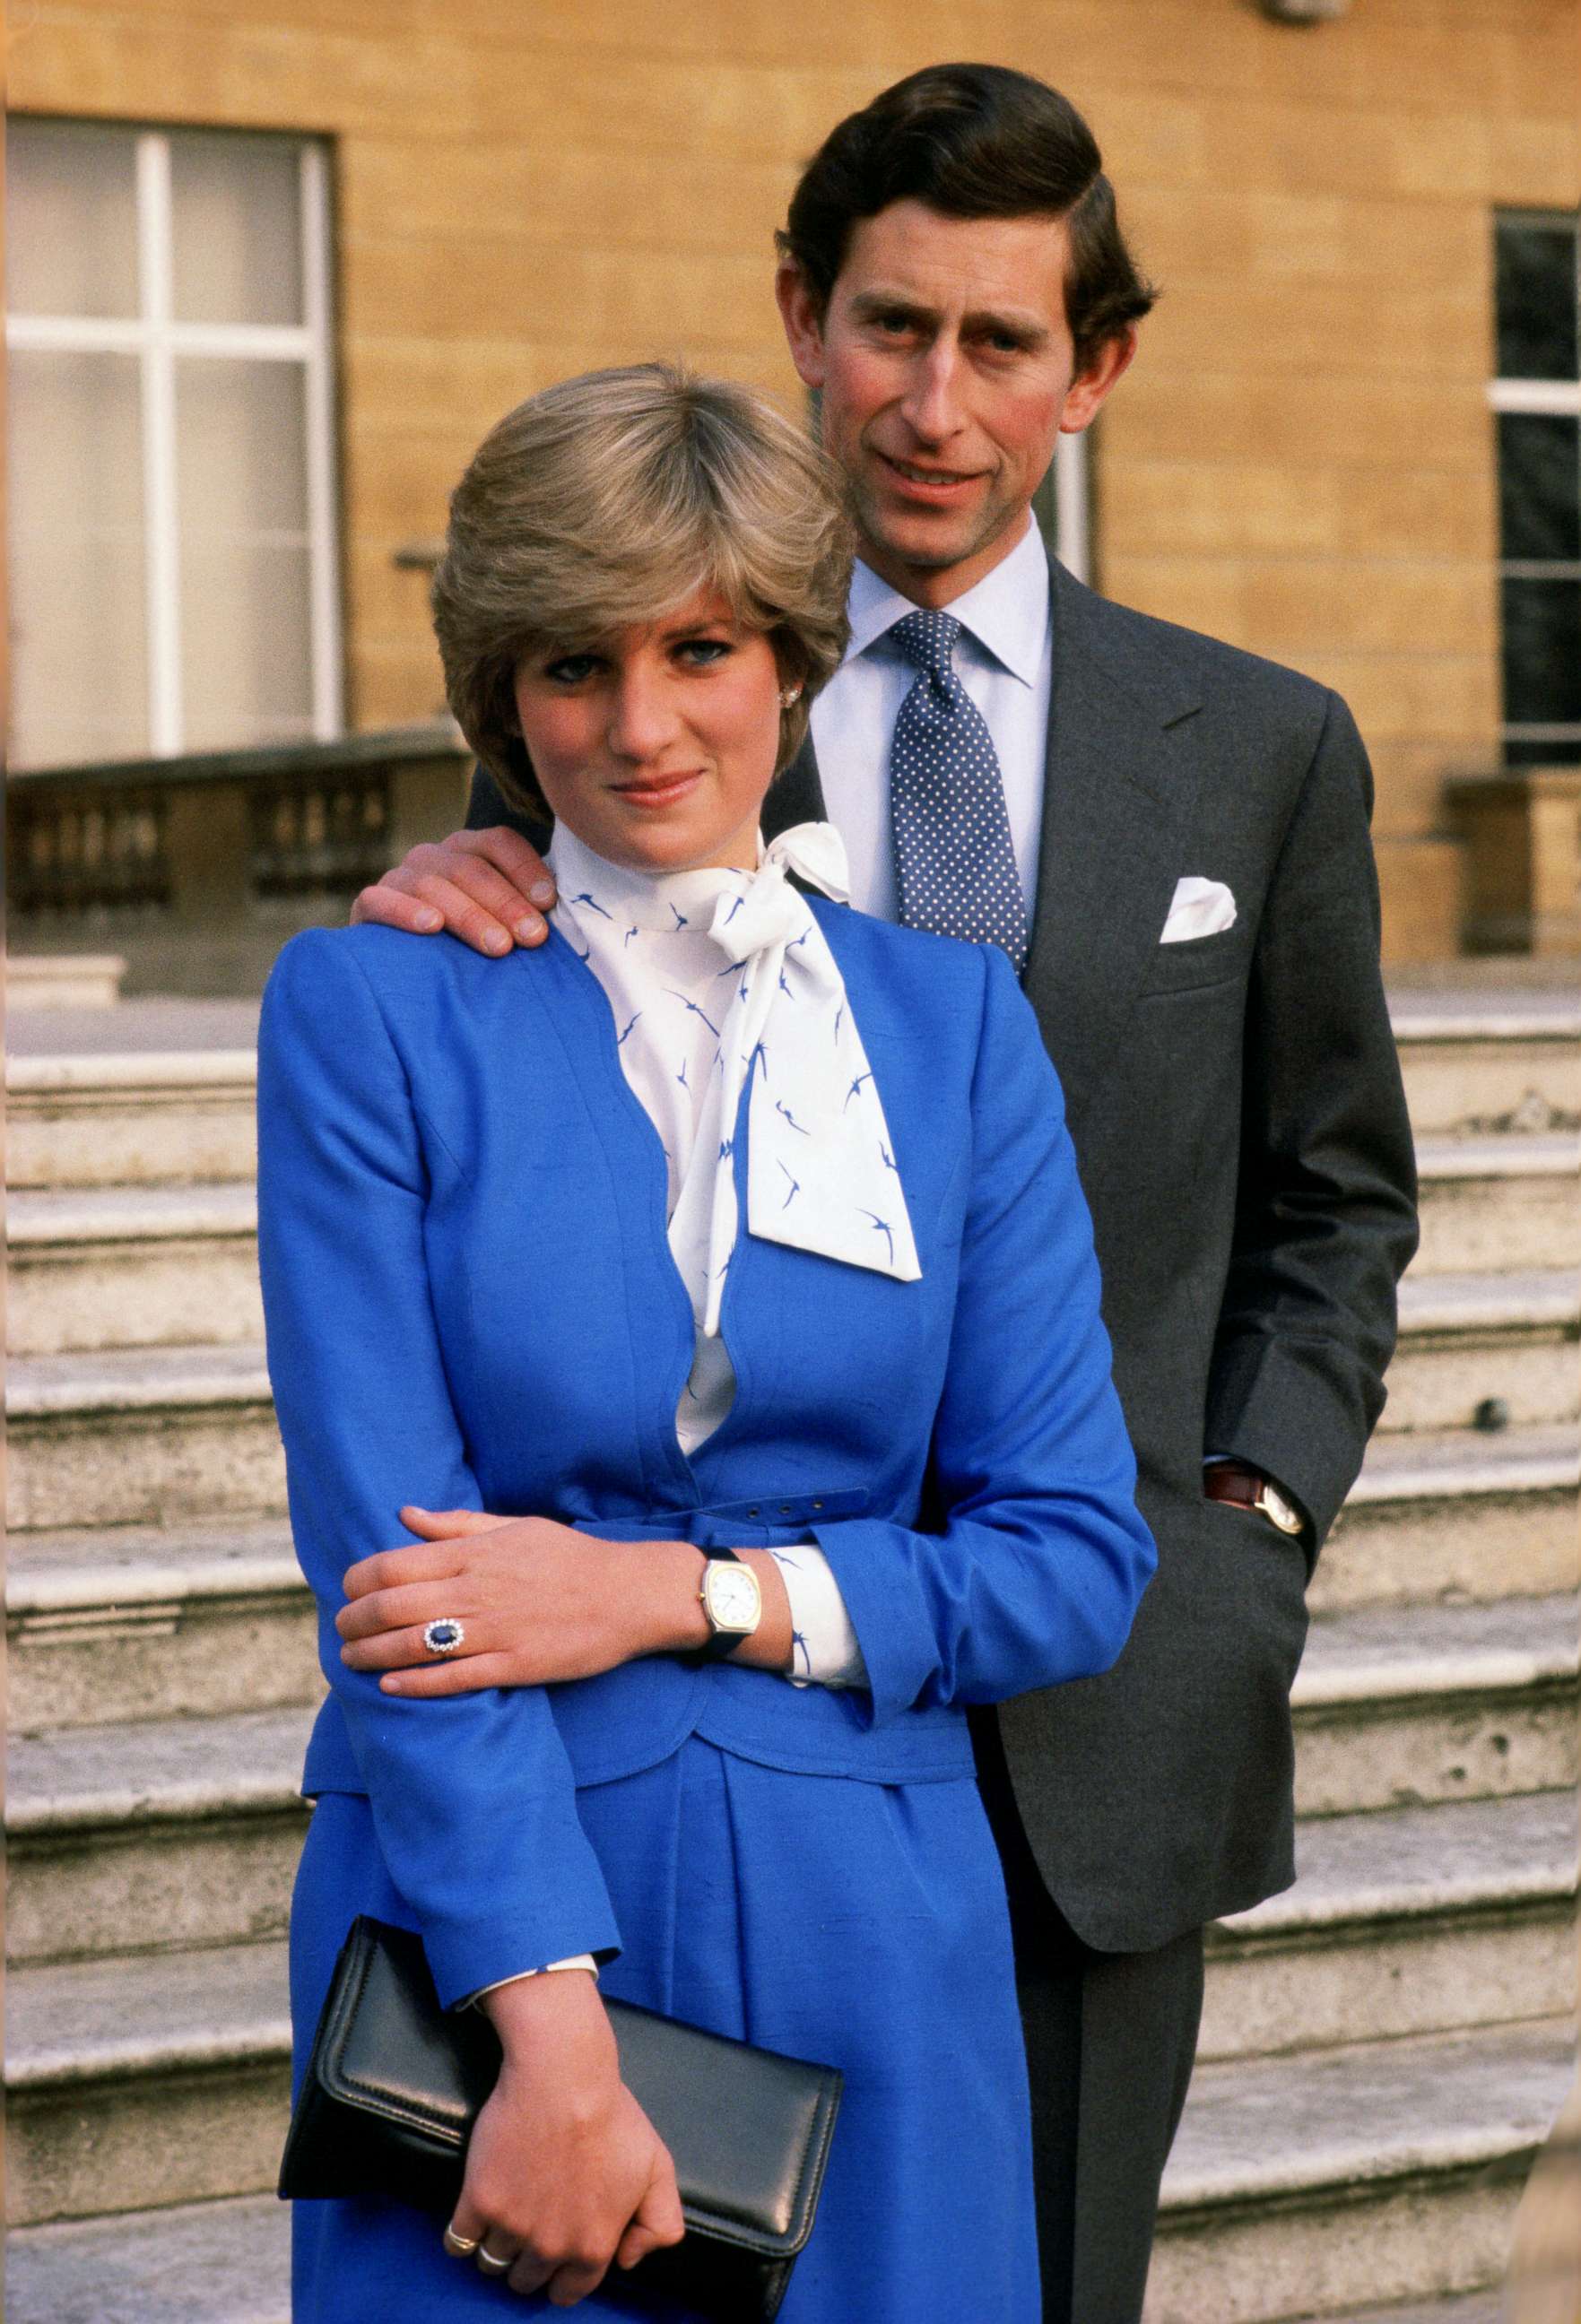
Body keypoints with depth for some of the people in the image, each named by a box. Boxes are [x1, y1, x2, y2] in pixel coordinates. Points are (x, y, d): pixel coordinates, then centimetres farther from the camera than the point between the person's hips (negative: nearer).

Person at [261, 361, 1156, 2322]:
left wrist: (675, 1592, -11)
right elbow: (388, 1561, -11)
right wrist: (556, 2039, -19)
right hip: (479, 1928, -2)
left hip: (867, 1938, 2)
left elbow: (1077, 1560, 2)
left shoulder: (953, 1020, 6)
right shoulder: (365, 1013, -2)